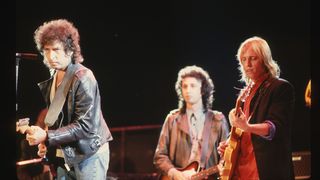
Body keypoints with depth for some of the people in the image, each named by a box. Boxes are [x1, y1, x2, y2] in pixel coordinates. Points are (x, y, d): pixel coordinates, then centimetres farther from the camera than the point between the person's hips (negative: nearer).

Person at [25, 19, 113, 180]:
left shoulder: (83, 78, -17)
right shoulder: (53, 78, 6)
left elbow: (85, 126, -21)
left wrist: (47, 137, -27)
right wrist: (45, 142, 3)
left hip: (88, 153, -7)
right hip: (64, 154, 7)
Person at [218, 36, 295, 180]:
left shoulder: (281, 87, -4)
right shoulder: (246, 92, 19)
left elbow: (277, 127, -17)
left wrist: (247, 127, -34)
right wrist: (227, 145, 8)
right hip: (240, 168, 7)